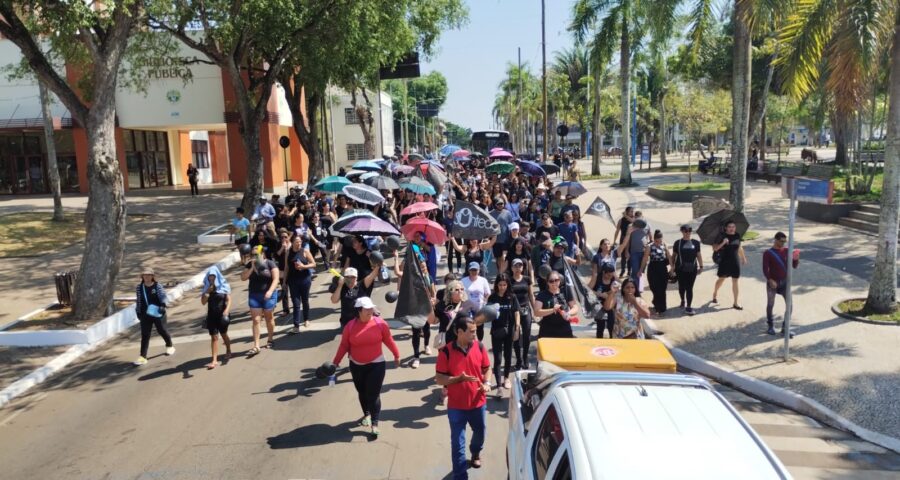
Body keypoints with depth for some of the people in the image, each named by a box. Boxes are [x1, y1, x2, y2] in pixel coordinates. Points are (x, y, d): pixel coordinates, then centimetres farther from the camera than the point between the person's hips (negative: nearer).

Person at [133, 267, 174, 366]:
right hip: (145, 314, 2)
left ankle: (169, 345, 40)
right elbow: (138, 300, 11)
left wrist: (162, 305, -32)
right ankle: (143, 357, -1)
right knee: (145, 335, -1)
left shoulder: (158, 286, -7)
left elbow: (163, 296, -16)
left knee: (162, 330, 12)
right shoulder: (139, 287, 3)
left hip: (158, 313, -2)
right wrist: (138, 311, 10)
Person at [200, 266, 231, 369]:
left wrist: (227, 309, -26)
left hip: (222, 315, -2)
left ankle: (228, 351, 40)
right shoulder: (207, 288, 3)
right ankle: (214, 360, -6)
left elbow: (229, 299, -10)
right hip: (211, 315, 2)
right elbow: (203, 302, -2)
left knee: (224, 334, 15)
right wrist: (207, 292, -18)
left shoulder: (224, 286, -4)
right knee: (214, 337, -2)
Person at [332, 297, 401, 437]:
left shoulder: (380, 323, -12)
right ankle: (366, 414, 41)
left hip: (376, 365, -2)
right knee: (362, 393, 18)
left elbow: (389, 340, -1)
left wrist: (397, 356, 8)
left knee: (373, 395, -4)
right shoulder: (350, 326, -9)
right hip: (356, 366, 2)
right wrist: (335, 362, -2)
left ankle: (374, 424, 5)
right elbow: (344, 345, -2)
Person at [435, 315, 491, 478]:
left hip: (478, 403, 4)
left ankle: (476, 453, 57)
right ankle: (460, 475, 17)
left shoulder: (479, 346, -6)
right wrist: (459, 378, -28)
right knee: (458, 443, 3)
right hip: (456, 406, -4)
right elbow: (439, 379, -13)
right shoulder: (446, 352, -17)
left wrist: (486, 383, -11)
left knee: (480, 432, 25)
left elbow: (487, 368, 8)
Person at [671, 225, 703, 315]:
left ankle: (688, 306, 3)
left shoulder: (695, 243, 4)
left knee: (689, 288, 0)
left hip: (692, 269, 0)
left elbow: (698, 255, 10)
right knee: (682, 287, 10)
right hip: (680, 269, 0)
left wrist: (701, 266, 8)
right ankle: (683, 300, 37)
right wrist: (672, 265, 1)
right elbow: (673, 255, 6)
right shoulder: (678, 243, 1)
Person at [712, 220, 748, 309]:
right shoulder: (722, 236, -10)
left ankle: (735, 303, 8)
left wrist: (743, 258, 25)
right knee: (721, 279, 12)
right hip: (724, 262, -3)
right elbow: (714, 248, -15)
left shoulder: (737, 236, 3)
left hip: (735, 262, 3)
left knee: (735, 282, 3)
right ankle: (715, 294, 40)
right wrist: (723, 243, -29)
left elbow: (740, 247, 18)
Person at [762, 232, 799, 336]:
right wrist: (770, 280, -28)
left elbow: (794, 266, 2)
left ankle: (785, 329, 5)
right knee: (770, 305, 8)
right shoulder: (767, 253, -7)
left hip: (785, 282, 3)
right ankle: (770, 326, 26)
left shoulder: (786, 251, 4)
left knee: (789, 305, -4)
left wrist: (796, 259, -19)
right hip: (772, 283, -3)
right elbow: (765, 269, -13)